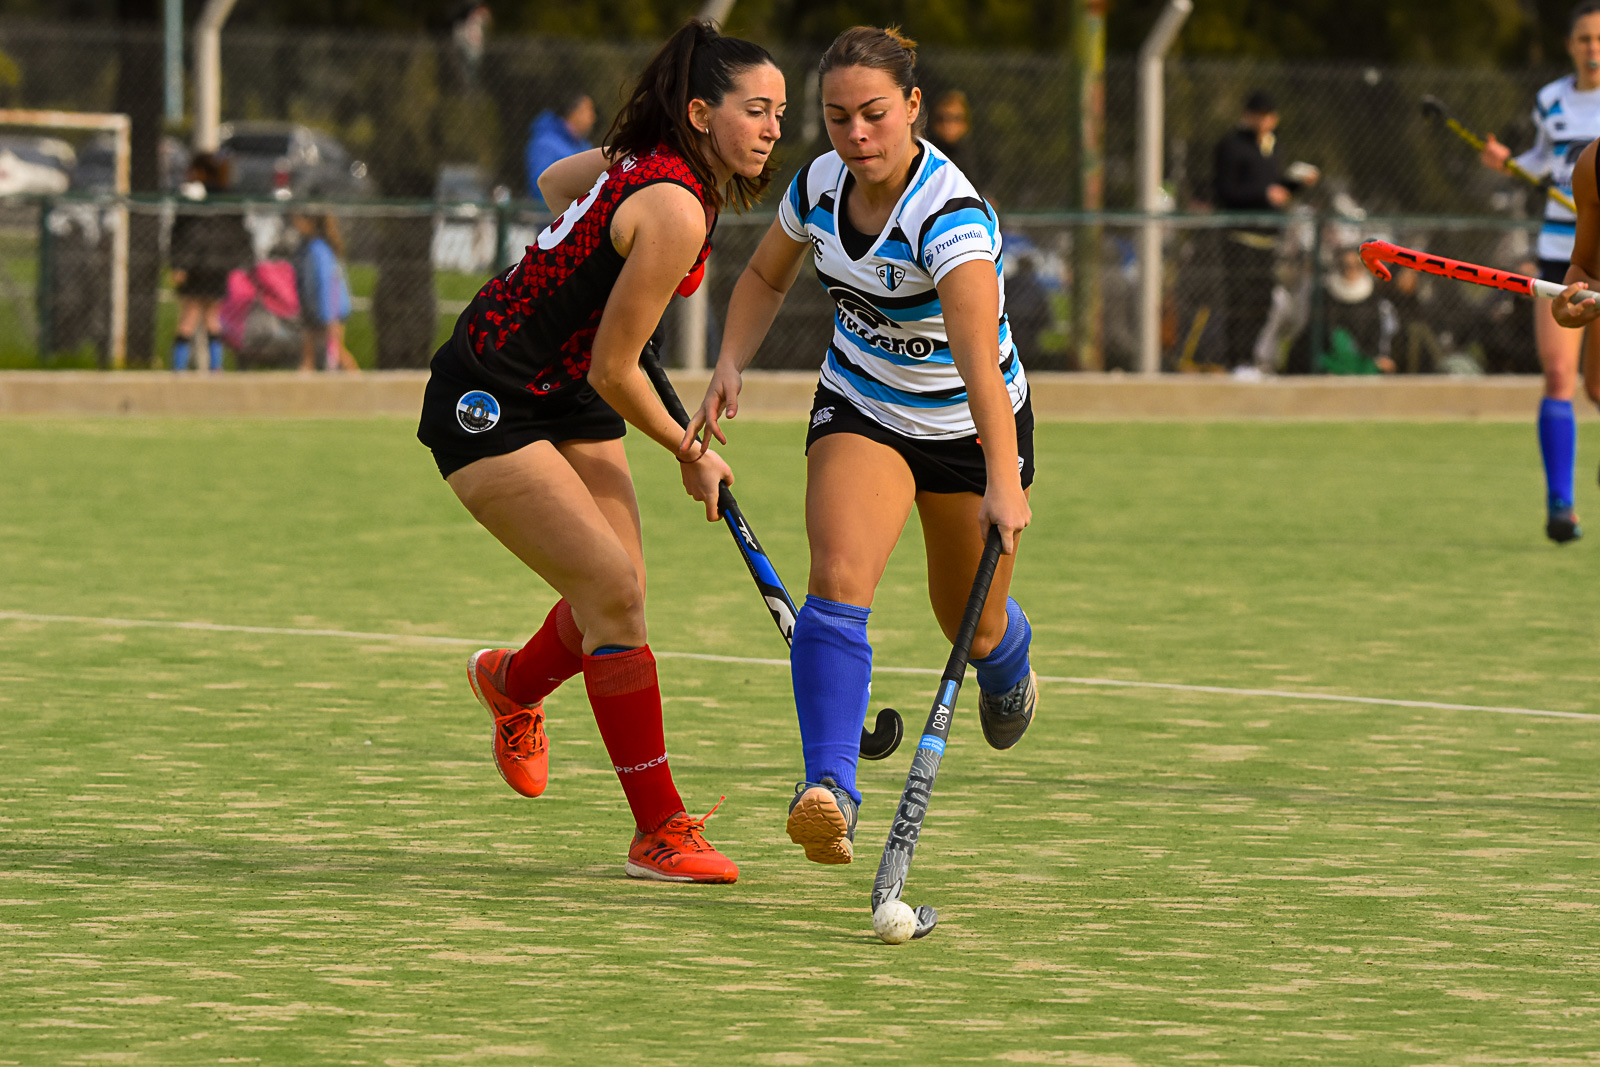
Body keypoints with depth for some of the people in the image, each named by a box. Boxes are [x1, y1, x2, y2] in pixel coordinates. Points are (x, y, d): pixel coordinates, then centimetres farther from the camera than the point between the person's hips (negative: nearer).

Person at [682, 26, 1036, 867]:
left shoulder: (949, 215, -32)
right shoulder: (817, 186, -12)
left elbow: (979, 356, -44)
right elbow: (765, 278, 10)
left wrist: (1003, 483, -55)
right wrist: (730, 367, -8)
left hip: (970, 424, -3)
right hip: (860, 411, 3)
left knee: (973, 630, 13)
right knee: (838, 578, -24)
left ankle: (1007, 662, 53)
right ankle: (828, 787, -35)